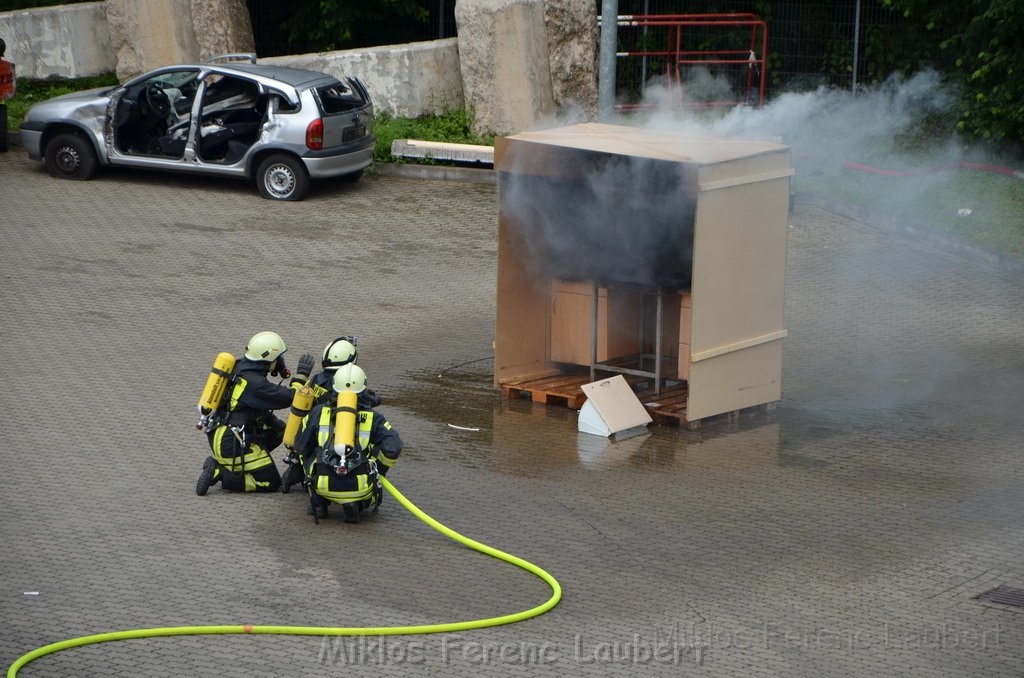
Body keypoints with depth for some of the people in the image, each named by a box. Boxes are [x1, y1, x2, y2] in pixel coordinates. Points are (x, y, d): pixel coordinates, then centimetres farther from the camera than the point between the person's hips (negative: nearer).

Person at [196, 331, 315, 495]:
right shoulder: (255, 383, -22)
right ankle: (219, 474, -8)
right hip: (233, 444, -9)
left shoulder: (241, 368, 7)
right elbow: (290, 397, -22)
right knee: (271, 483, 0)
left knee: (279, 430, 19)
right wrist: (302, 374, -10)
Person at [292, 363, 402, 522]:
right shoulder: (372, 417, 5)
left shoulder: (318, 413, 9)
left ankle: (318, 501, 10)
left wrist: (311, 476, 32)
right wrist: (377, 472, 15)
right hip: (359, 489, -1)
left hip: (324, 486, 2)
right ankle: (355, 504, 1)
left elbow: (300, 447, 17)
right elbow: (393, 448, -4)